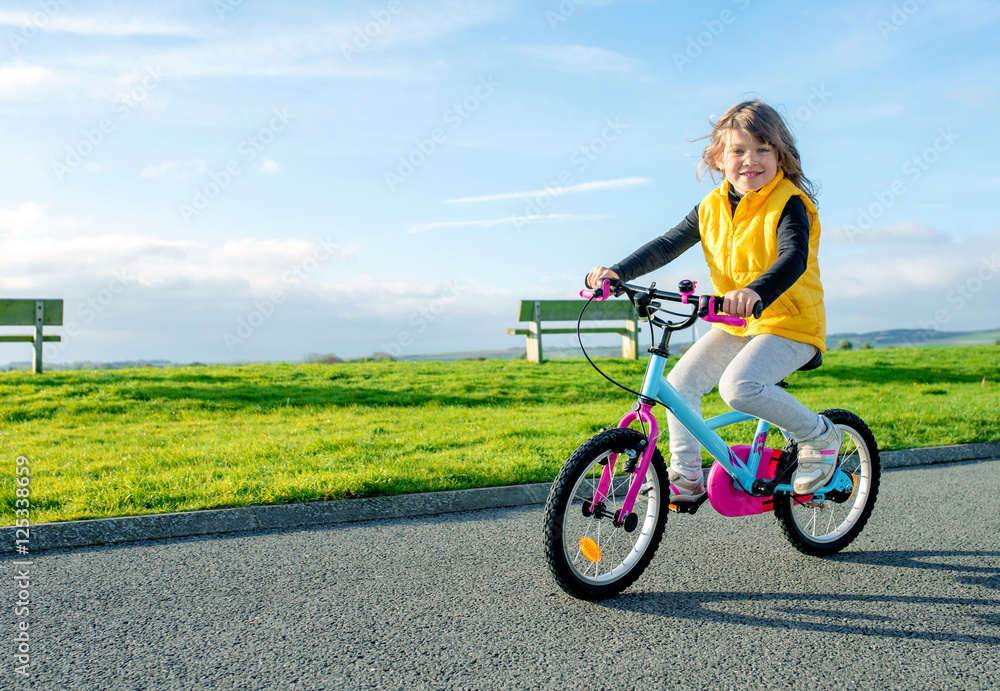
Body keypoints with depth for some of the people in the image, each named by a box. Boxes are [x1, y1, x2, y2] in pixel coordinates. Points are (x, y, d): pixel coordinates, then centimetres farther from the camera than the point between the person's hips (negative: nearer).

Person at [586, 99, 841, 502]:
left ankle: (819, 436, -4)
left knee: (739, 387, -29)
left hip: (788, 323, -7)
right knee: (680, 383, -6)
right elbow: (667, 246, 5)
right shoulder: (712, 207, 4)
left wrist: (757, 292, -52)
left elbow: (793, 258, -31)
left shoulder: (788, 203, -14)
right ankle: (686, 477, 10)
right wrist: (617, 272, -8)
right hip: (734, 325, 7)